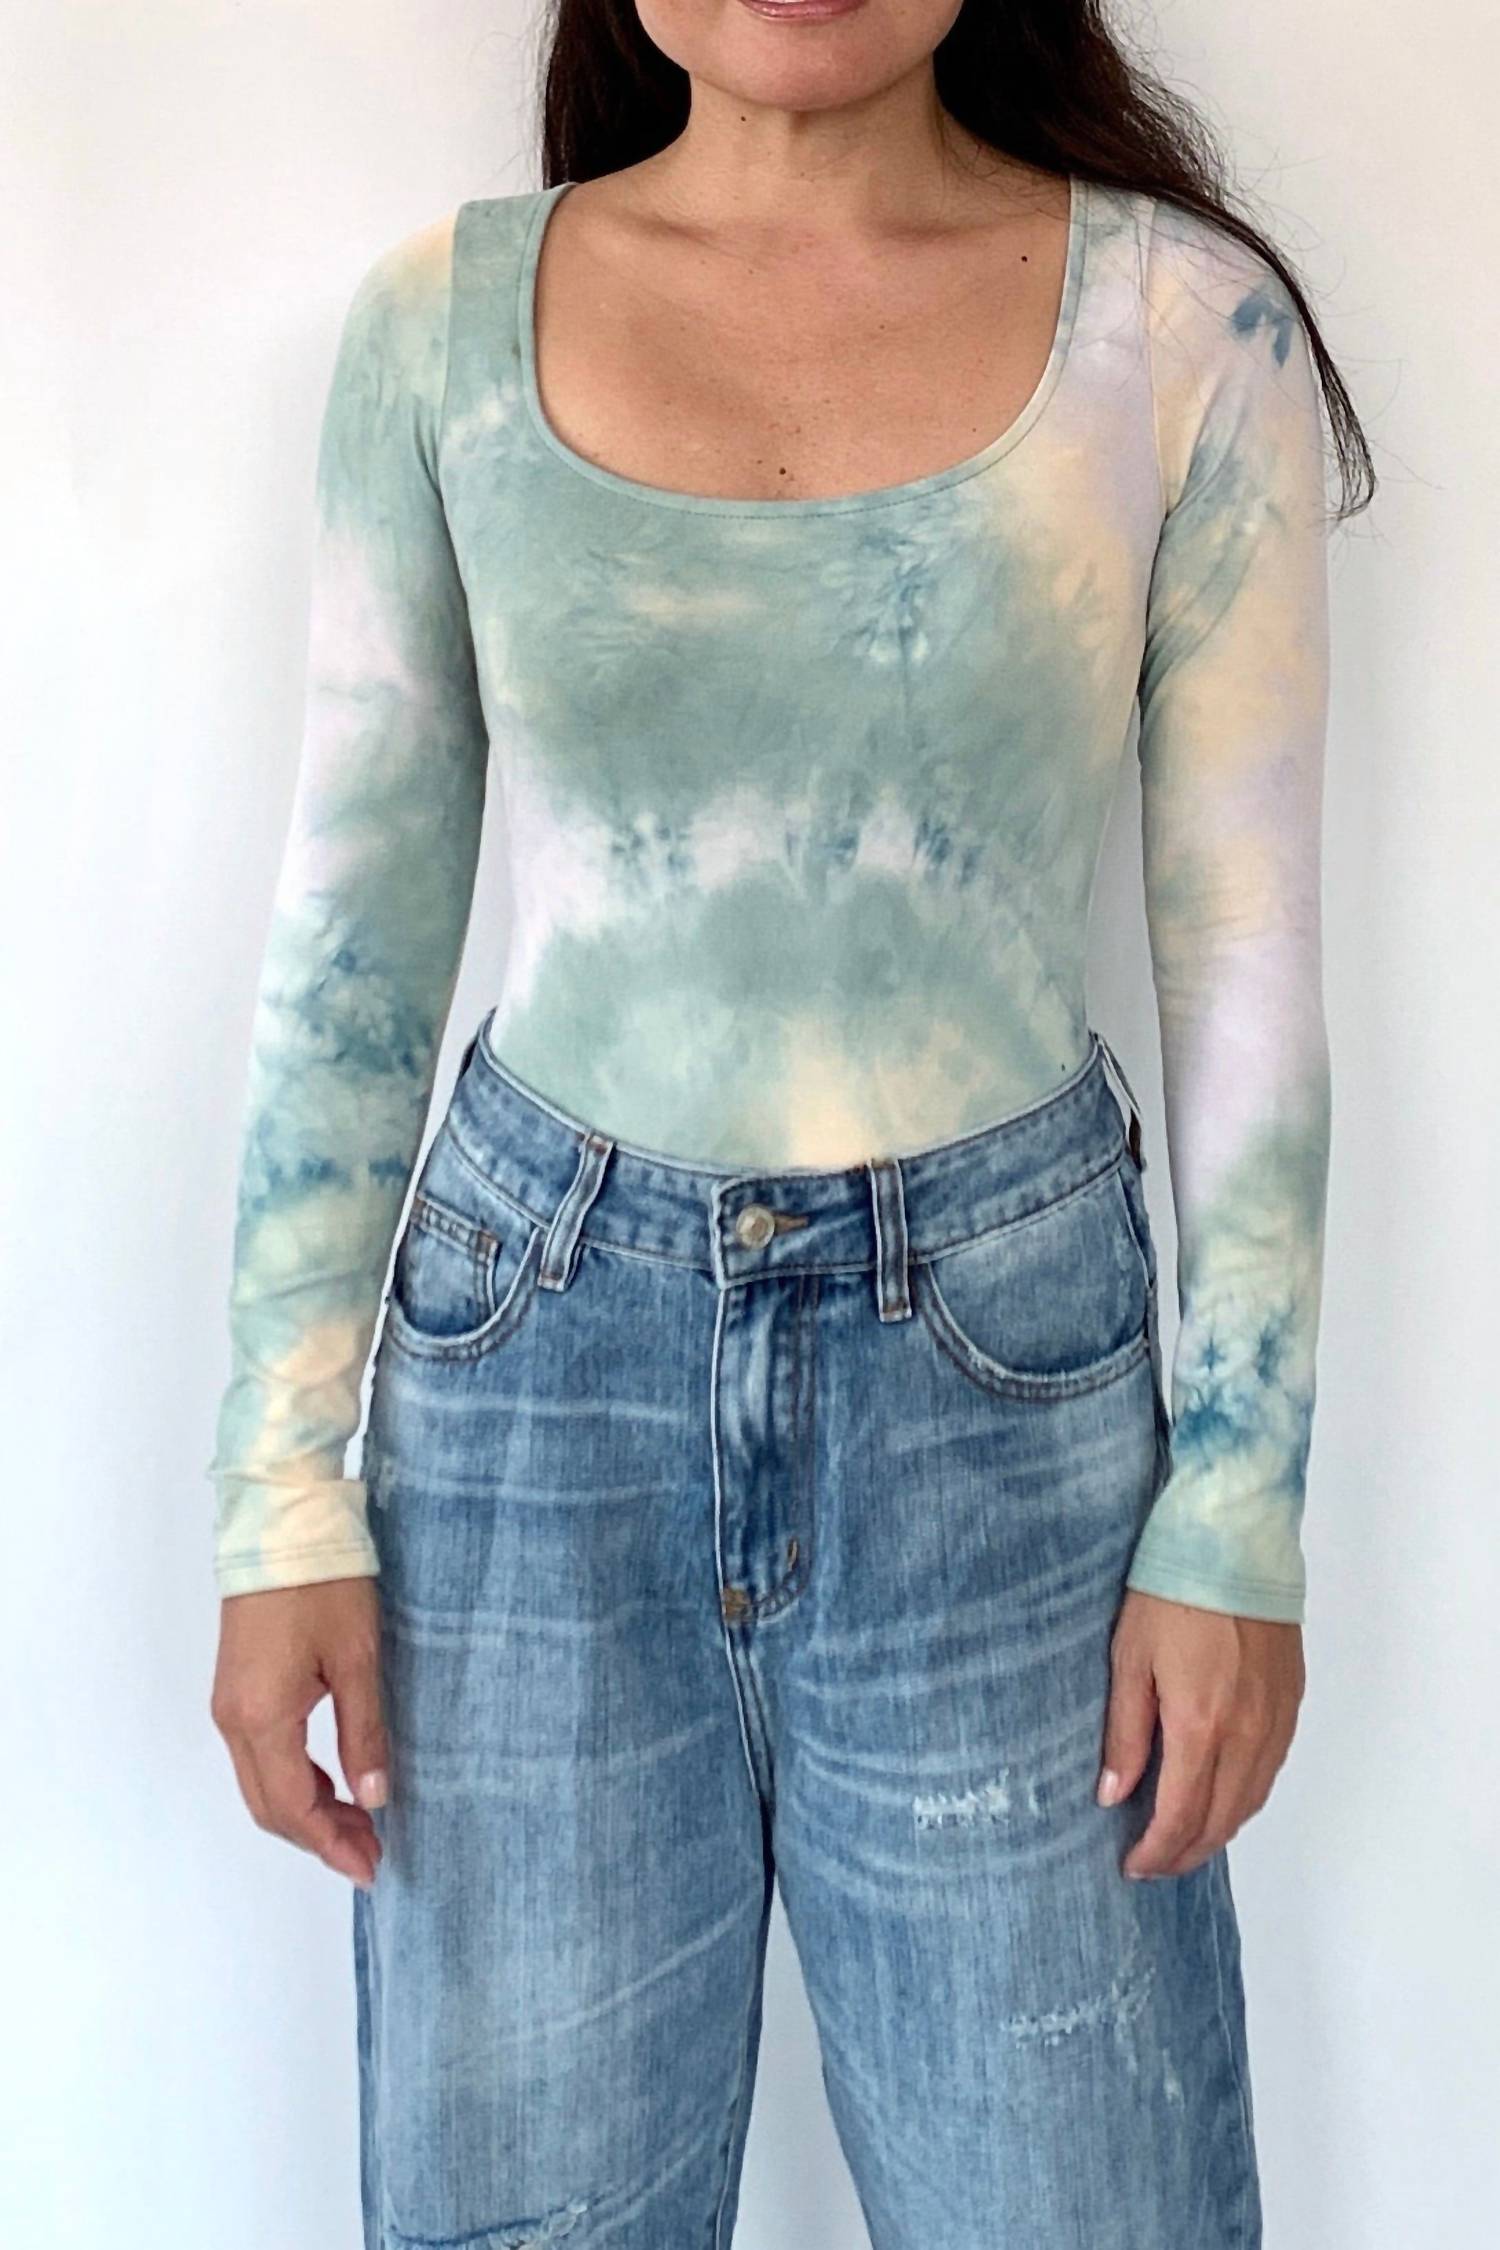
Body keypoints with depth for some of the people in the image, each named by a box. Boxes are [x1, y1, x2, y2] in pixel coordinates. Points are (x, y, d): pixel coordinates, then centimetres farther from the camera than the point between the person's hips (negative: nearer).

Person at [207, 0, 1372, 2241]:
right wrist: (285, 1497, 0)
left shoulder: (1185, 319, -2)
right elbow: (352, 931, 3)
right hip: (535, 1337, 1)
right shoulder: (439, 322, 1)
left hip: (1001, 1372, 0)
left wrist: (1241, 1517, -4)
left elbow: (1247, 955, -1)